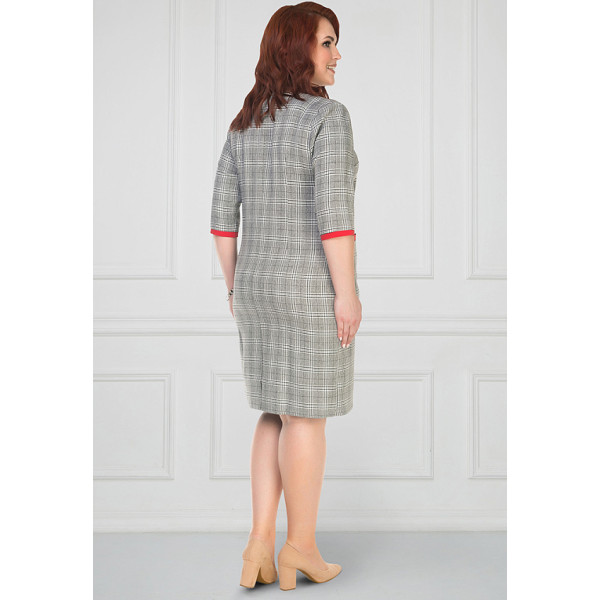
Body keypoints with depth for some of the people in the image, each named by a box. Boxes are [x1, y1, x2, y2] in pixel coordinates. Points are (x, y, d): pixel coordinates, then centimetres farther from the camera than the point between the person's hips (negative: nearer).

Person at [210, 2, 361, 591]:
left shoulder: (246, 122, 9)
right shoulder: (328, 115, -13)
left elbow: (223, 212, 9)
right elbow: (332, 211, -20)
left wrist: (234, 286, 16)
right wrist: (347, 293, -15)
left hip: (259, 282, 7)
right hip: (311, 286, -6)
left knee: (279, 412, 17)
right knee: (307, 415, 5)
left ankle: (261, 541, 12)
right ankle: (300, 547, 17)